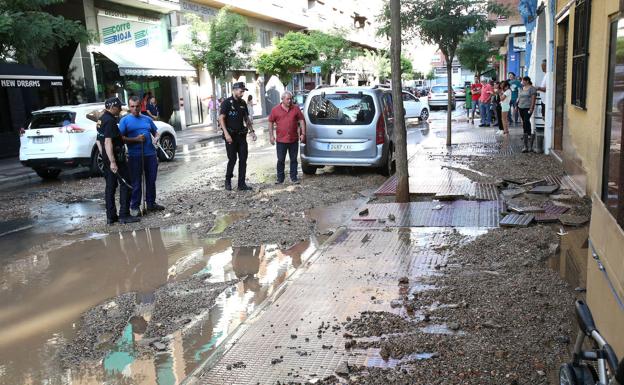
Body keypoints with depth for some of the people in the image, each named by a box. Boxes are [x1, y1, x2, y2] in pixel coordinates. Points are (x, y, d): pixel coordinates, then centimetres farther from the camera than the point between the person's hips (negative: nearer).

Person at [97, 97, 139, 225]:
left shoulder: (101, 119, 15)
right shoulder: (110, 121, -16)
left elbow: (100, 141, 22)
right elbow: (108, 142, -25)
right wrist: (112, 162, -28)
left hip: (107, 158, 10)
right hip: (115, 158, -10)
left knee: (110, 186, 11)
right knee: (125, 184, -3)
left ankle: (111, 217, 14)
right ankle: (124, 215, -2)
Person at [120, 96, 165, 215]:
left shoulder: (147, 119, 14)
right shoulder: (125, 120, 1)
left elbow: (155, 132, 21)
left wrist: (156, 139, -2)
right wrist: (135, 139, -17)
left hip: (151, 154, 4)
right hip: (135, 156, -4)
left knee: (151, 180, 12)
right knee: (136, 182, -1)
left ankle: (151, 203, 25)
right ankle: (134, 206, 7)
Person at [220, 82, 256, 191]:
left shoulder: (243, 103, 10)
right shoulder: (227, 102, -8)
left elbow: (246, 118, 18)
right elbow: (221, 118, -12)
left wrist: (251, 131, 8)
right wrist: (226, 133, -21)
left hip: (241, 135, 6)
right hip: (231, 136, -6)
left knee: (243, 159, 2)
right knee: (232, 159, -2)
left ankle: (242, 184, 7)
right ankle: (228, 180, 19)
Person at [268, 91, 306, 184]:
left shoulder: (296, 109, 4)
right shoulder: (275, 110, 1)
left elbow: (301, 120, 7)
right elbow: (271, 122, 5)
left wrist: (303, 133, 0)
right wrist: (271, 135, 0)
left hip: (294, 140, 1)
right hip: (281, 140, -1)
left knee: (294, 159, 8)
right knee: (280, 160, 4)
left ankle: (294, 177, 18)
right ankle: (280, 178, 15)